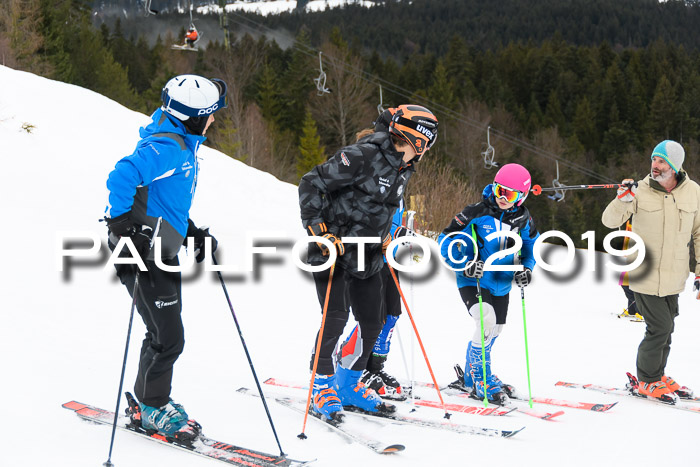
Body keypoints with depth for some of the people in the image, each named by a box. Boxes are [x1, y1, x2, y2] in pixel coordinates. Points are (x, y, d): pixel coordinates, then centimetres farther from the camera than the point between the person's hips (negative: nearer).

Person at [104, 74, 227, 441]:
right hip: (145, 255, -10)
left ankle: (150, 401, 32)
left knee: (165, 335, 17)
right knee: (168, 338, -2)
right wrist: (123, 226, -29)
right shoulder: (166, 147, -20)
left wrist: (193, 233, 18)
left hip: (164, 254, 10)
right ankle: (153, 407, 17)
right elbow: (122, 177, -33)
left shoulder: (183, 146, 14)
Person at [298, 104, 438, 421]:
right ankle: (323, 385, 6)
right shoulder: (362, 156, -19)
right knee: (336, 318, -13)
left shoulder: (404, 168, 8)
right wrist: (320, 230, -20)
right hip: (333, 249, -8)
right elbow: (311, 184, -17)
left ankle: (348, 385, 24)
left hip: (366, 256, 8)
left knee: (372, 323, 8)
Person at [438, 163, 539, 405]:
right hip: (472, 282, -6)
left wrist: (526, 268, -4)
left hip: (501, 285, 6)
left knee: (495, 330, 18)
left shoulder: (522, 218, -2)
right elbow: (446, 241, -13)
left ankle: (472, 375, 43)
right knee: (487, 323, -27)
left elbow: (532, 245, 15)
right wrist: (465, 265, -27)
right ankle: (481, 381, -9)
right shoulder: (476, 213, -17)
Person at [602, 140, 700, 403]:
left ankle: (656, 375, 34)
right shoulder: (641, 191, -9)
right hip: (645, 275, -4)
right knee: (659, 328, -5)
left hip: (674, 278, 4)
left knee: (666, 329, 14)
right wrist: (623, 199, -26)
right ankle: (647, 381, 14)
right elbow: (610, 221, -8)